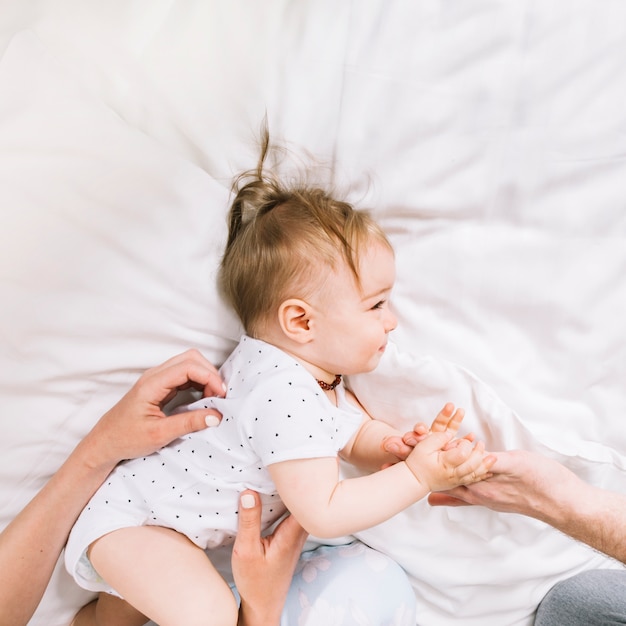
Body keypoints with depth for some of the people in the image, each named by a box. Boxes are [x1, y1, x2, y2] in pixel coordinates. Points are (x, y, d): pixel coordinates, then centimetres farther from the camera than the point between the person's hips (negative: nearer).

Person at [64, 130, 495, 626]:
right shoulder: (286, 397, -32)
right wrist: (418, 477, -26)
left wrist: (410, 445, -12)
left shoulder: (315, 371, 1)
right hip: (128, 519, -10)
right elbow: (322, 513, -30)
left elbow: (359, 434, 9)